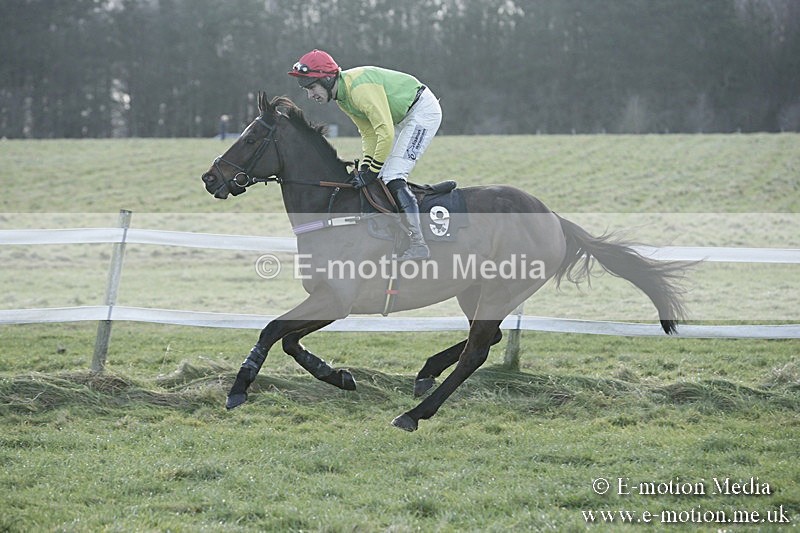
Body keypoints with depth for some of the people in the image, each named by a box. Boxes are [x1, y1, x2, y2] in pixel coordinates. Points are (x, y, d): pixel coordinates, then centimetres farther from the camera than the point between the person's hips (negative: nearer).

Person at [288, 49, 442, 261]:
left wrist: (372, 171, -23)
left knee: (393, 177, -17)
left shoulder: (360, 88, -29)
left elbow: (385, 132, -31)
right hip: (404, 116, 10)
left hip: (424, 110, -10)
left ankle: (418, 245, -20)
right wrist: (365, 168, -6)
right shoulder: (342, 97, 2)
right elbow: (369, 133, 6)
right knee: (381, 178, 7)